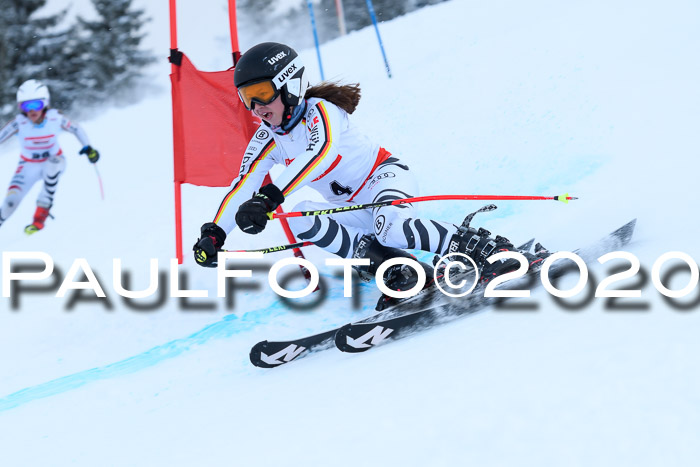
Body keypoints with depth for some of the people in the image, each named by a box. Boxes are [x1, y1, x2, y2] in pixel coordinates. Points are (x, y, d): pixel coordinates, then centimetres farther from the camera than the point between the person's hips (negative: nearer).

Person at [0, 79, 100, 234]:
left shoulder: (55, 118, -21)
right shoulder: (19, 123, -23)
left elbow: (76, 130, -4)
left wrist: (88, 148, -15)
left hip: (54, 162, 0)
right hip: (29, 167, 0)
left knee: (53, 163, -37)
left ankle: (41, 213, -26)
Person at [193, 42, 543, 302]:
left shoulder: (319, 111, -19)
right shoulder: (267, 140, 3)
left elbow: (321, 152, -40)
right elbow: (242, 187, -1)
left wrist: (269, 197, -52)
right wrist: (214, 234, -18)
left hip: (385, 175, -7)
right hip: (352, 210, 8)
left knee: (390, 227, -39)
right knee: (298, 219, -20)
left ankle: (484, 248, -26)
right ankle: (391, 267, -26)